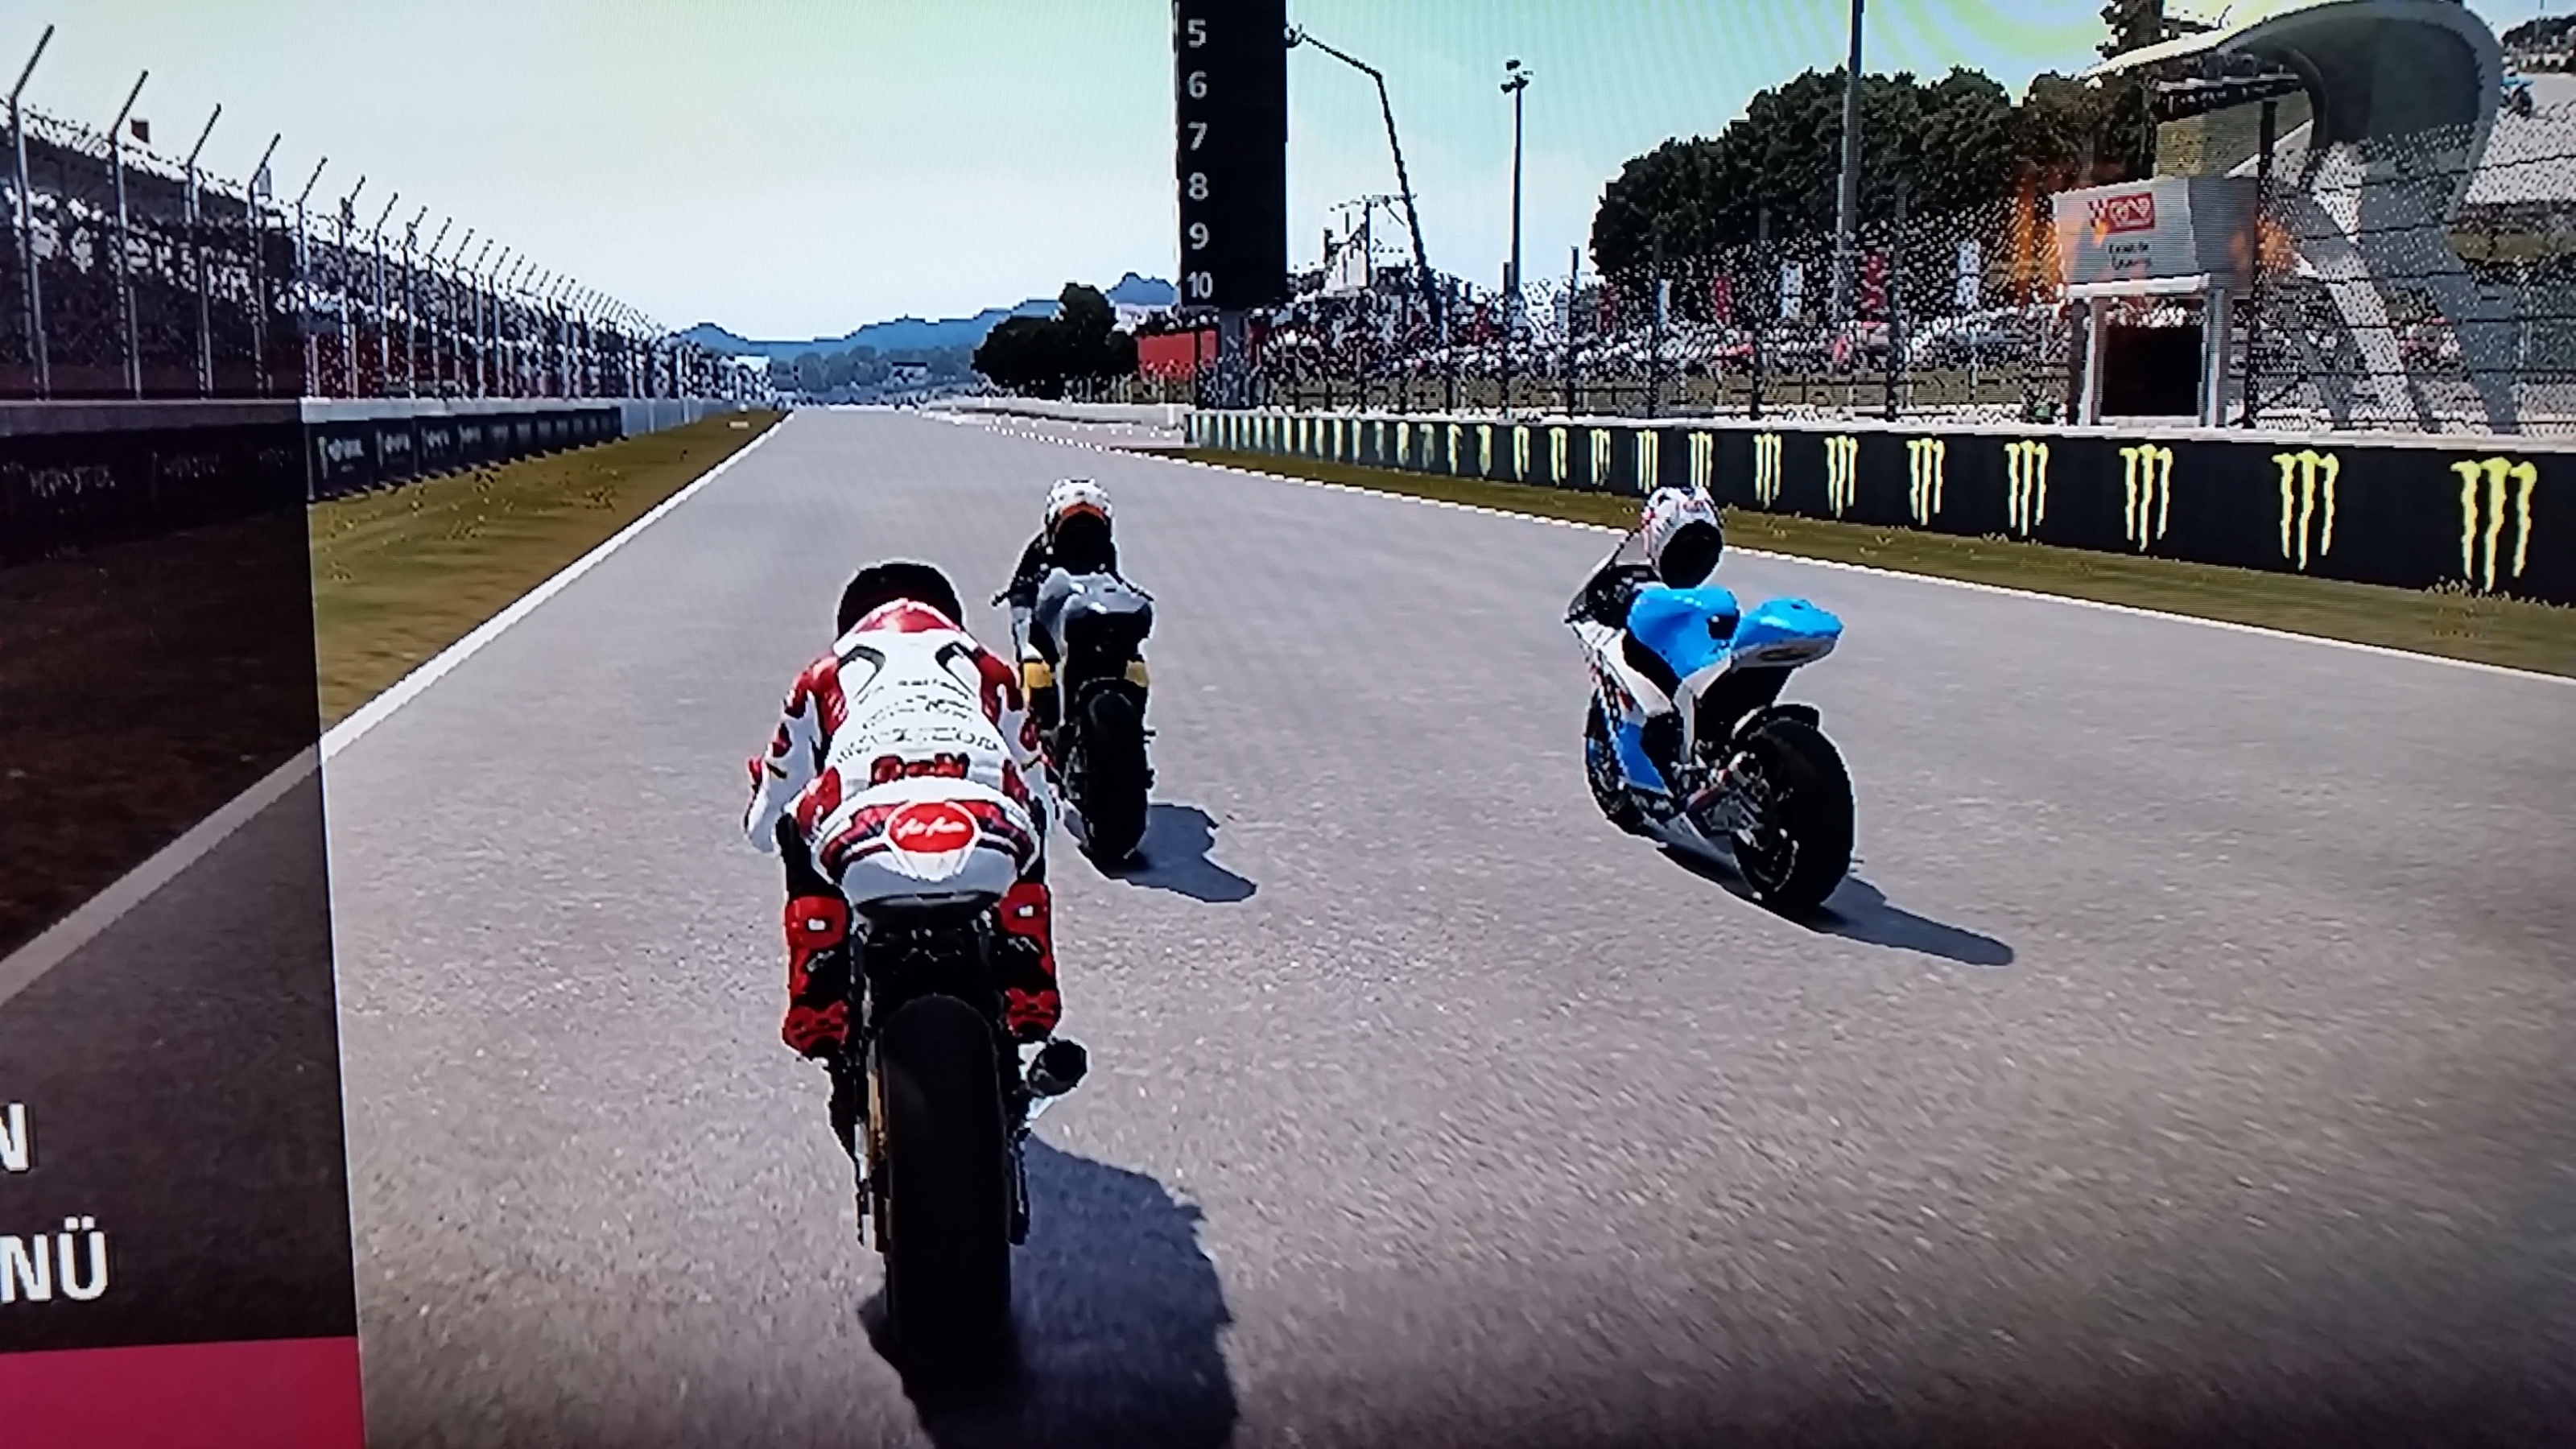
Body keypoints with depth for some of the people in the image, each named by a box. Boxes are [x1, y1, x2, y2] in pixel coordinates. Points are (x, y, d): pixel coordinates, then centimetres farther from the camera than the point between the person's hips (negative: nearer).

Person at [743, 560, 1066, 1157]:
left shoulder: (828, 674, 31)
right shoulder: (988, 669, 34)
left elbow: (764, 825, 36)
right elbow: (1038, 797, 42)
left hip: (865, 855, 0)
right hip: (992, 851, 1)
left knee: (801, 842, 33)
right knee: (1025, 822, 36)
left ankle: (820, 1016, 26)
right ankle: (1029, 1011, 29)